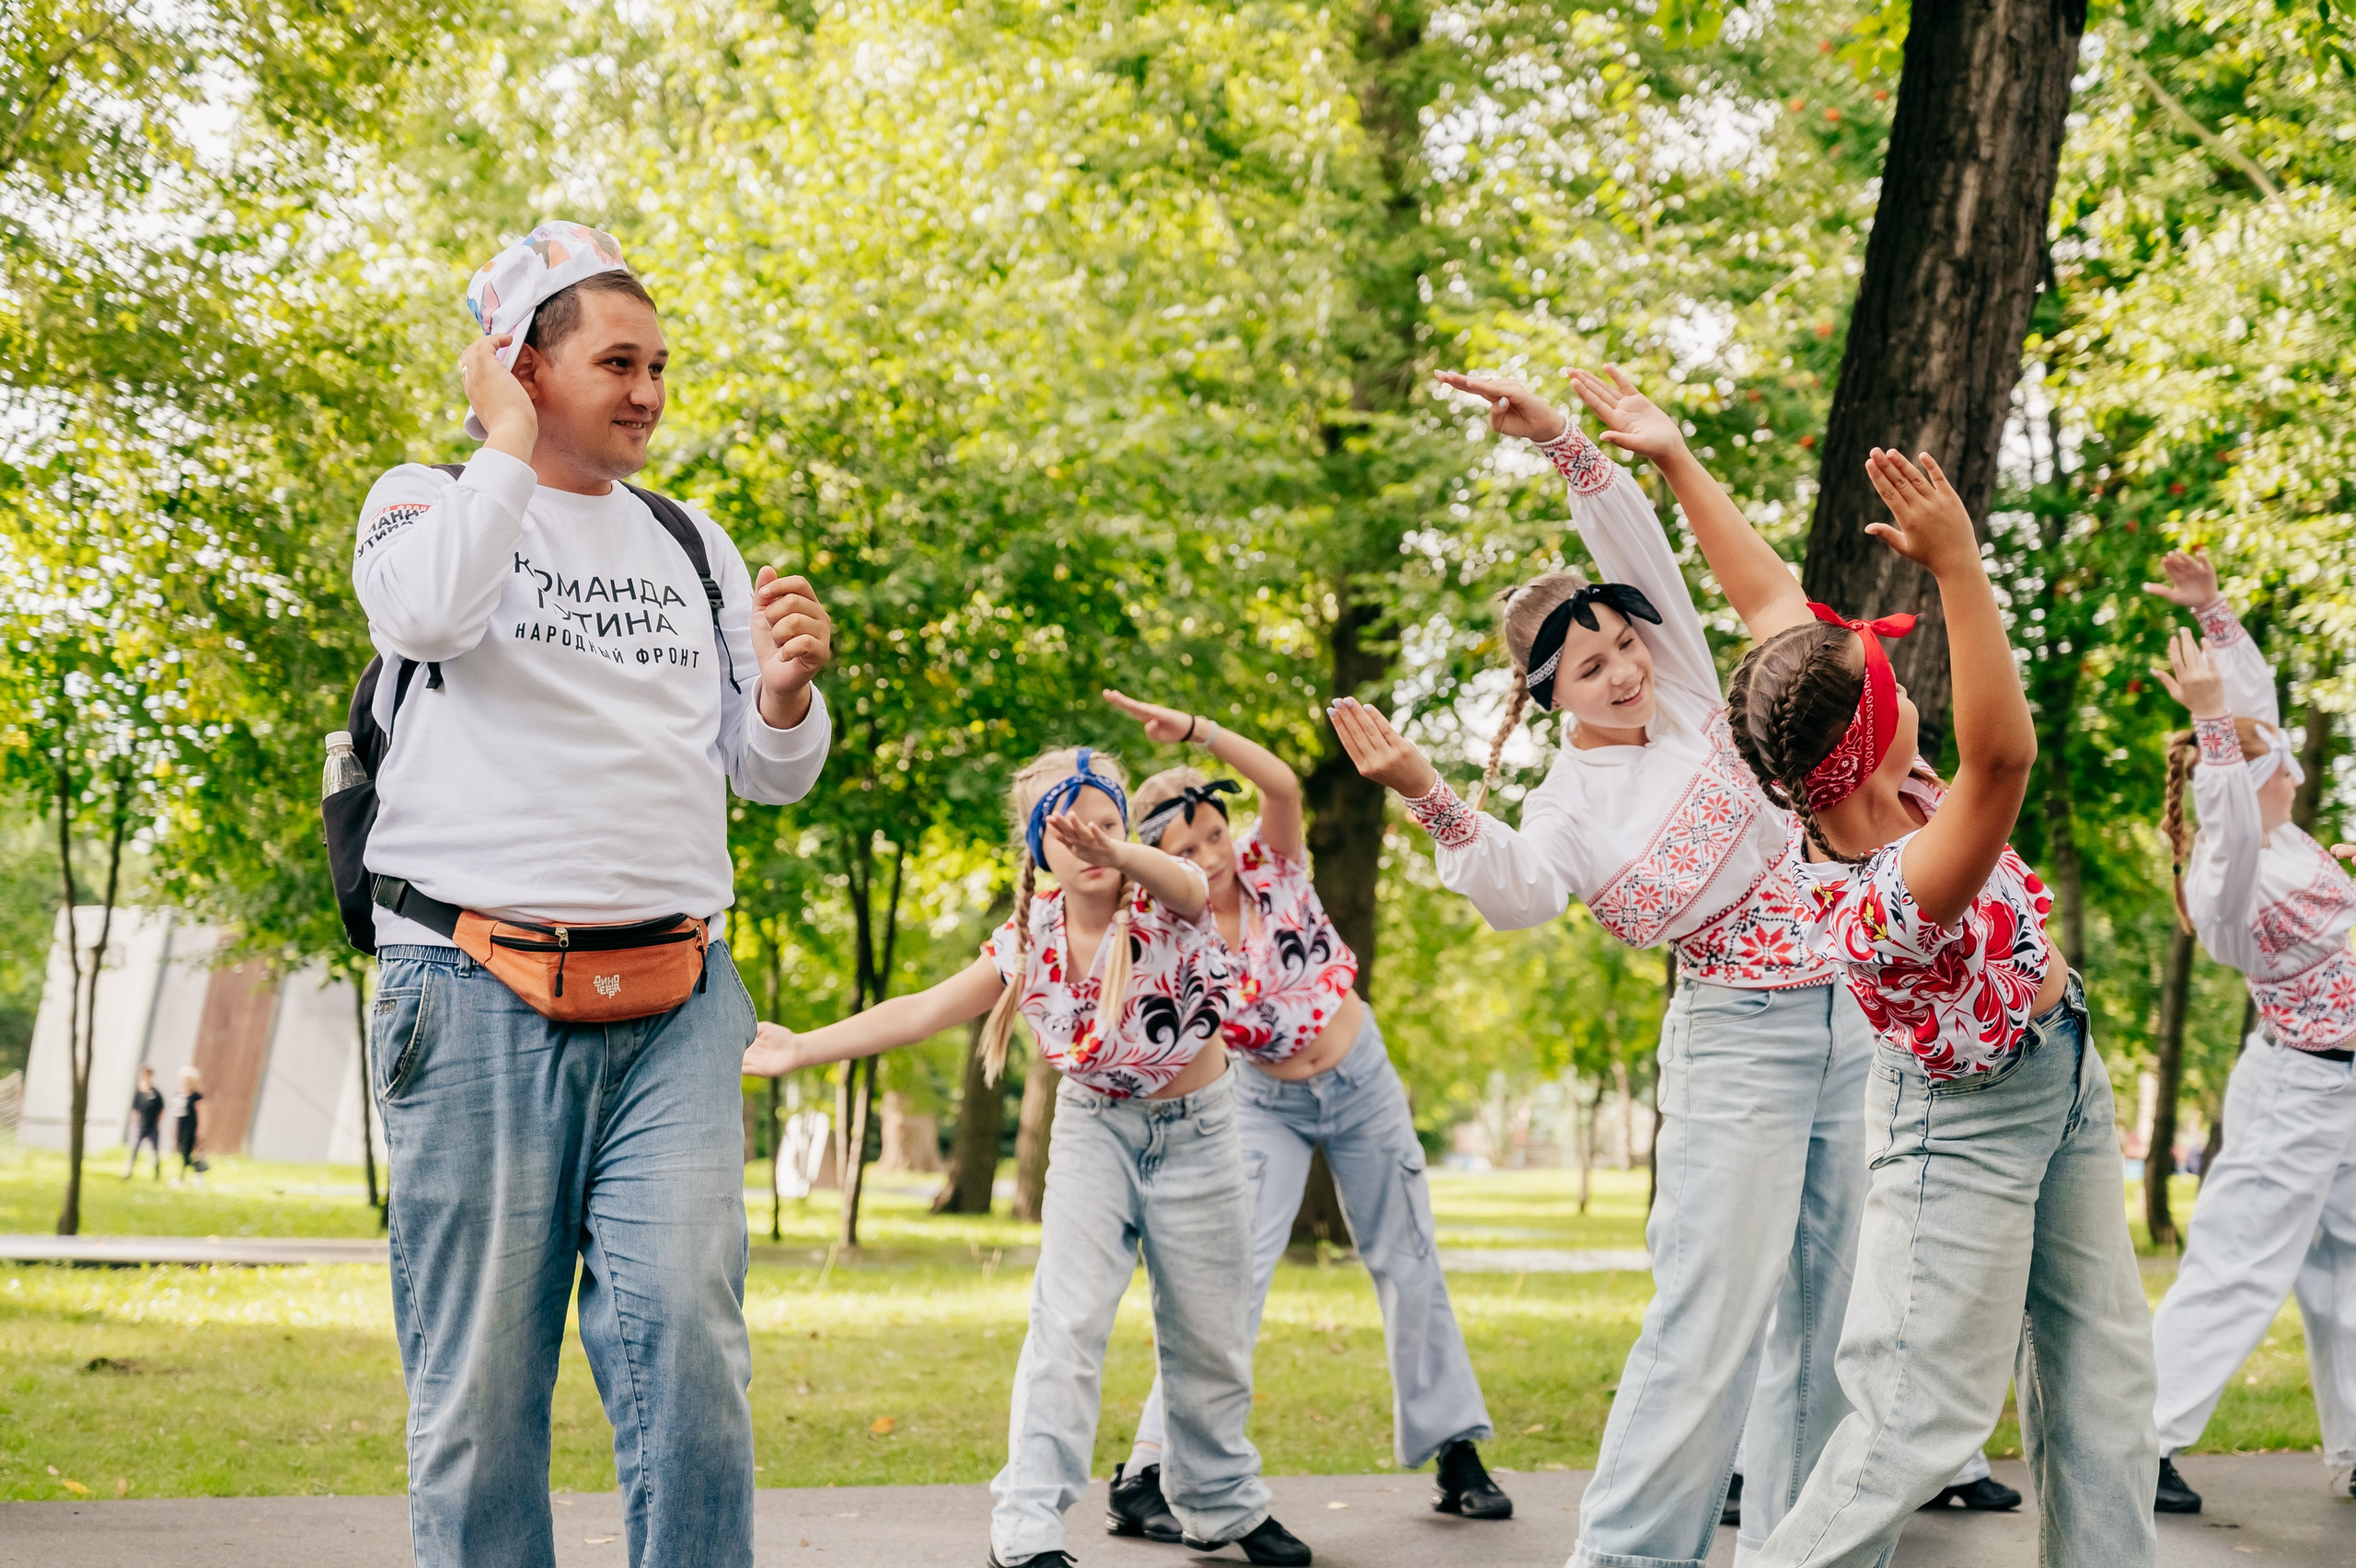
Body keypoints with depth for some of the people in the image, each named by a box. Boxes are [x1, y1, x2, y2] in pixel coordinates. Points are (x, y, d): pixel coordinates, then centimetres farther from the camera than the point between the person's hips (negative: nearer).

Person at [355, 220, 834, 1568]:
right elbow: (426, 614, -16)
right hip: (476, 993, -3)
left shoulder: (691, 542, 19)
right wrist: (511, 442, -3)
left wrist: (785, 692, -3)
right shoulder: (428, 499, 8)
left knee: (689, 1348, -9)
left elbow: (776, 774, 20)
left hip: (675, 1003, 3)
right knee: (481, 1382, -2)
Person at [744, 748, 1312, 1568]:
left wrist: (1119, 855, -67)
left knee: (1208, 1335, 8)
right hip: (1094, 1132, 1)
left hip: (1194, 1134, -1)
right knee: (1068, 1318, -16)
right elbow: (922, 1010, -7)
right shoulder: (1029, 938, -8)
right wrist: (803, 1048, -15)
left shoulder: (1164, 903, -18)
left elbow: (1186, 883, -44)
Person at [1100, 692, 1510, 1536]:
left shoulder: (1270, 862, -15)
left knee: (1407, 1263, 9)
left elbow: (1283, 784, -35)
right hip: (1267, 1104, -2)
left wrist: (1195, 730, -48)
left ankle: (1456, 1451, 23)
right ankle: (1146, 1476, -12)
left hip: (1361, 1083, 2)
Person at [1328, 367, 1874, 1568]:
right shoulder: (1570, 803, -8)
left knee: (1822, 1310, 9)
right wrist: (1429, 797, -44)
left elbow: (1641, 556, -2)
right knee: (1712, 1313, -12)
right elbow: (1519, 891, -30)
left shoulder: (1682, 693, 6)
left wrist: (1565, 442, -13)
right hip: (1737, 1041, -6)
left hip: (1844, 1024, 6)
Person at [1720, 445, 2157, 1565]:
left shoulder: (1858, 794, -14)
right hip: (1969, 1124, -9)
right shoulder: (1879, 908, -38)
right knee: (1923, 1419, -3)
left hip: (2061, 1082, 9)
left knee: (2100, 1370, 15)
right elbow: (2003, 756, -52)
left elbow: (1777, 608, -7)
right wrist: (1956, 565, -55)